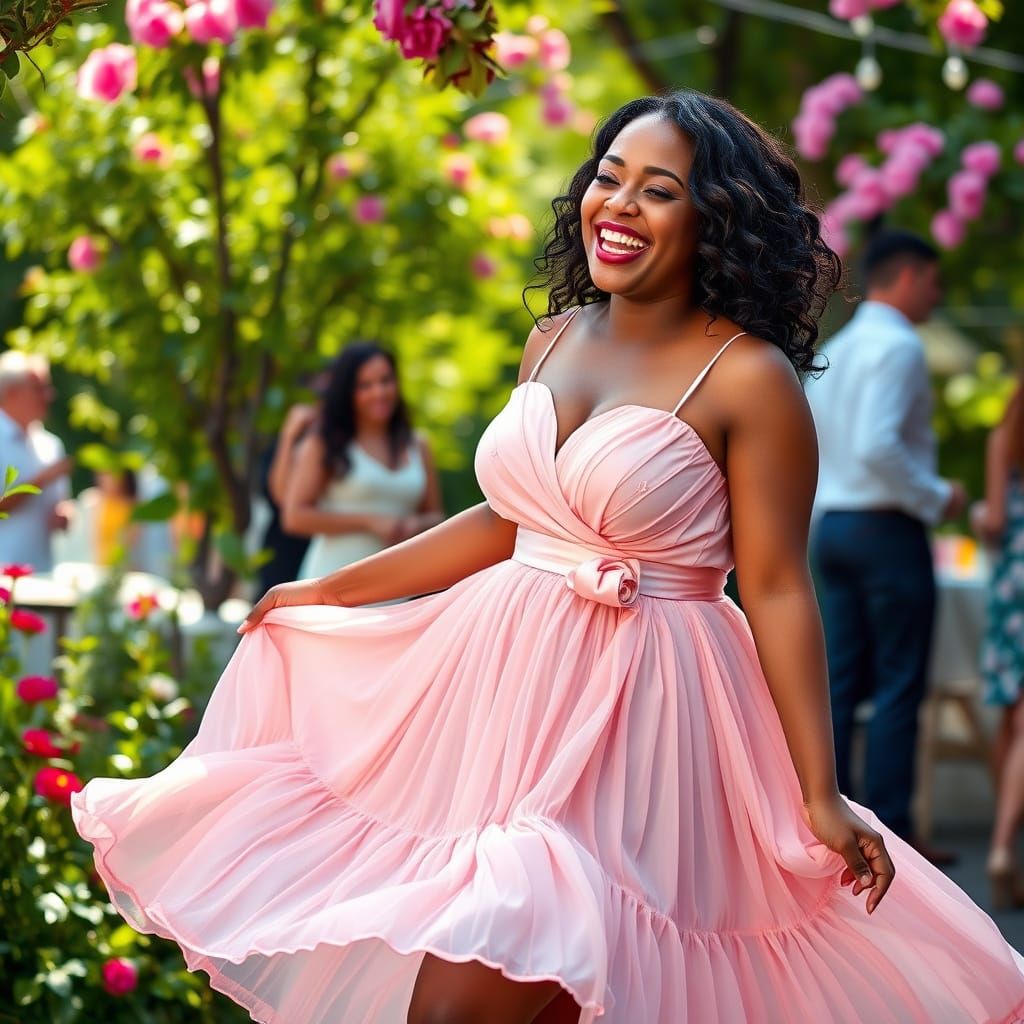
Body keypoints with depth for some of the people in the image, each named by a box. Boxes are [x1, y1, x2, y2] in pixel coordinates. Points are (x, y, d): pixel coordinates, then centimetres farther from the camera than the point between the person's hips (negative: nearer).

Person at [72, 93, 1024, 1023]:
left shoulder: (748, 378, -11)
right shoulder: (555, 340, 8)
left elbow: (777, 591, -11)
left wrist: (821, 798, -13)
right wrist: (328, 590, 23)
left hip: (630, 721, -6)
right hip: (505, 682, 6)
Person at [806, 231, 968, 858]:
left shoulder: (834, 351, 15)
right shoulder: (898, 347, -12)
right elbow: (878, 446, -24)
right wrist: (937, 499, -13)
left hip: (832, 525, 8)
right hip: (886, 527, -8)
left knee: (843, 683, 8)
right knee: (900, 688, -4)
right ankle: (891, 831, -3)